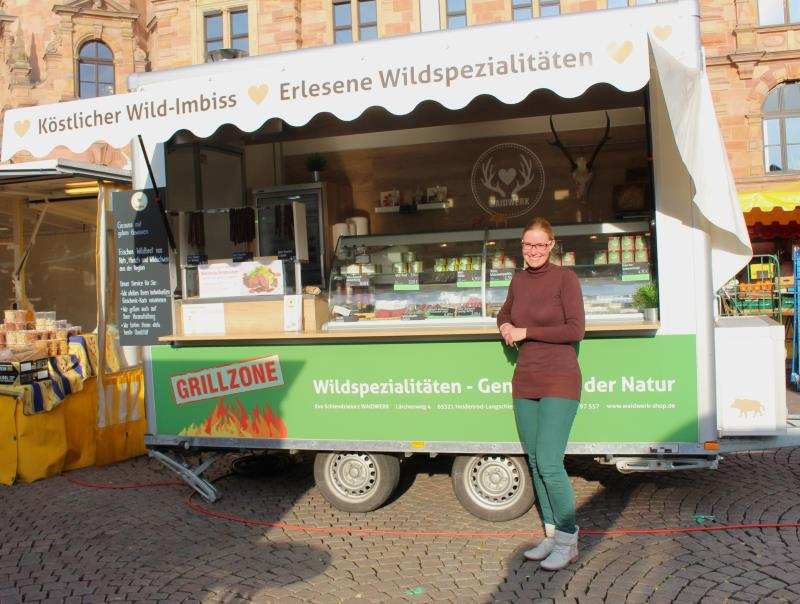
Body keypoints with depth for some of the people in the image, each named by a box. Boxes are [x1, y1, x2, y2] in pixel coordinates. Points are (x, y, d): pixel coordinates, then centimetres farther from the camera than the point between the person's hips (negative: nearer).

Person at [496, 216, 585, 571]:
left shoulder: (565, 278, -8)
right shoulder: (519, 280, 10)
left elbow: (575, 330, -14)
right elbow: (504, 314, 27)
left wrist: (526, 332, -12)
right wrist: (505, 326, 4)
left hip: (559, 382, -7)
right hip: (525, 382, 7)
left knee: (550, 464, -12)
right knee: (535, 462, 10)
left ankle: (568, 542, 4)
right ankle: (552, 535, 22)